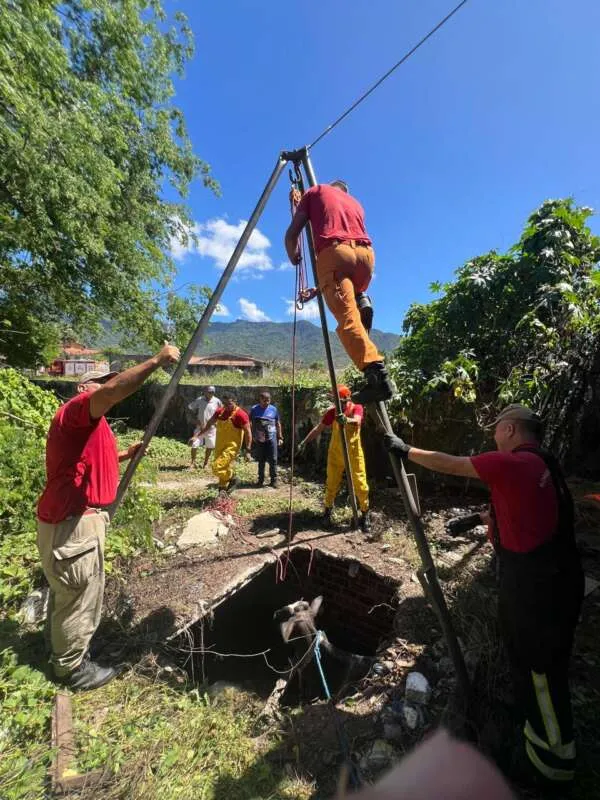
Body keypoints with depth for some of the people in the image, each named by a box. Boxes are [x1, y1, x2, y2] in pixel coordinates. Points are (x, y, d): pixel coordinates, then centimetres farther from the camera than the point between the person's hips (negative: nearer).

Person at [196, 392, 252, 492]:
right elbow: (209, 424, 17)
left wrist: (248, 449, -16)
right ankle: (223, 490, 31)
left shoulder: (240, 414, -14)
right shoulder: (220, 411, 6)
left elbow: (248, 432, -13)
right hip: (219, 446, 7)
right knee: (223, 468, 15)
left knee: (218, 466, -18)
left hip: (232, 446, -7)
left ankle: (233, 479, 6)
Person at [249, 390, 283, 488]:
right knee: (261, 461, 12)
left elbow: (278, 424, 7)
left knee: (273, 460, 1)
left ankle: (274, 480, 14)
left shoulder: (273, 409, 0)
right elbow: (250, 423, 6)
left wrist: (280, 437, 7)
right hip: (259, 439, 0)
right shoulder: (254, 409, -2)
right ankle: (261, 479, 25)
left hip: (272, 438, 0)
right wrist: (252, 436, 1)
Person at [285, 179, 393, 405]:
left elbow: (291, 235, 19)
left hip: (334, 251, -4)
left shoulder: (315, 191, 27)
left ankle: (376, 373, -33)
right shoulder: (355, 203, 38)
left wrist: (294, 259, 40)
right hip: (365, 252, 5)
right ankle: (361, 300, 5)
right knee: (354, 296, 37)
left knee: (347, 319, -17)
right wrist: (318, 288, 39)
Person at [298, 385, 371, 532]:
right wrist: (304, 442, -6)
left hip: (354, 453, -2)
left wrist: (347, 420, -53)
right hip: (335, 453, 2)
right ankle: (327, 511, 25)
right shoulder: (332, 412, -3)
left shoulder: (357, 408, -8)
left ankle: (365, 514, 16)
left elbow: (357, 421, -30)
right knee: (331, 484, 7)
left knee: (360, 484, 0)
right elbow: (318, 429, 1)